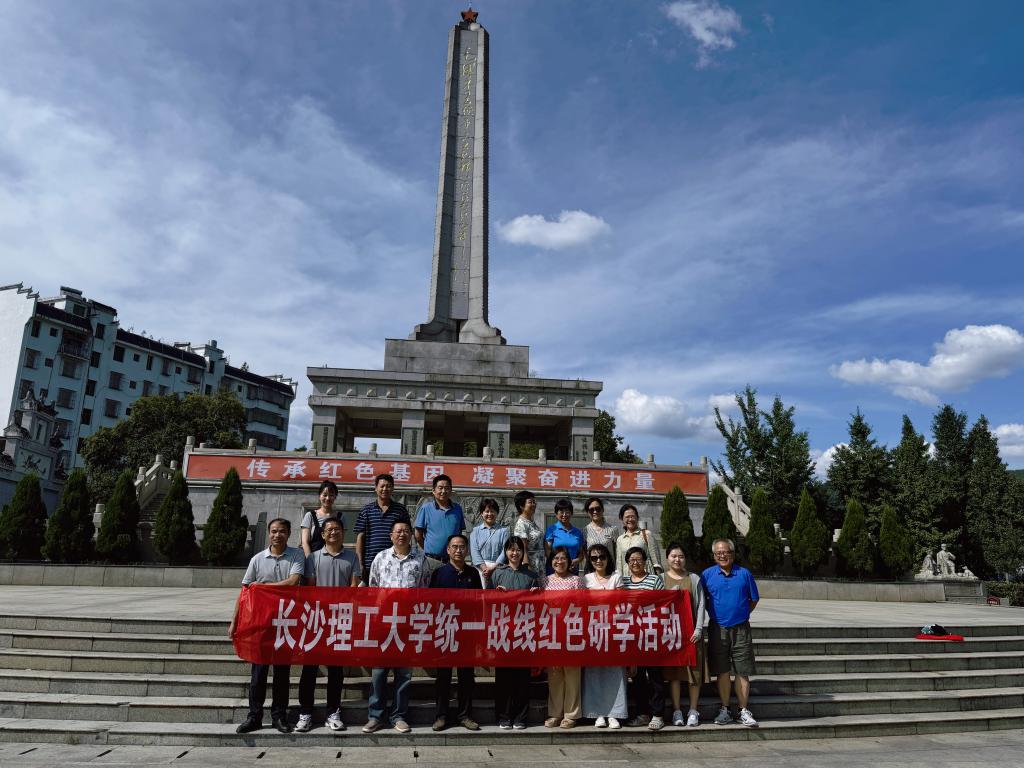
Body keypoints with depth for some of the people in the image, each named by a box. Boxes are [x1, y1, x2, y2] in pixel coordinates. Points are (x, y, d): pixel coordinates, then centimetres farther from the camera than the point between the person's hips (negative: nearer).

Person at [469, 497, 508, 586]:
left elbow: (505, 550, 1)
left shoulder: (503, 530, 10)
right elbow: (474, 551, 2)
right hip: (480, 568, 0)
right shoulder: (475, 531, 11)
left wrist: (493, 567, -11)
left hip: (497, 568, 0)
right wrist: (484, 568, -11)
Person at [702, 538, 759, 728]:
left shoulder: (744, 574, 1)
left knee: (742, 672, 3)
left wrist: (741, 614, 4)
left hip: (741, 629, 0)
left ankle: (744, 711, 14)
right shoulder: (707, 575, 1)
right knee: (722, 671, 6)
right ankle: (724, 710, 16)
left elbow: (754, 599, 10)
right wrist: (714, 613, 3)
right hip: (718, 629, 0)